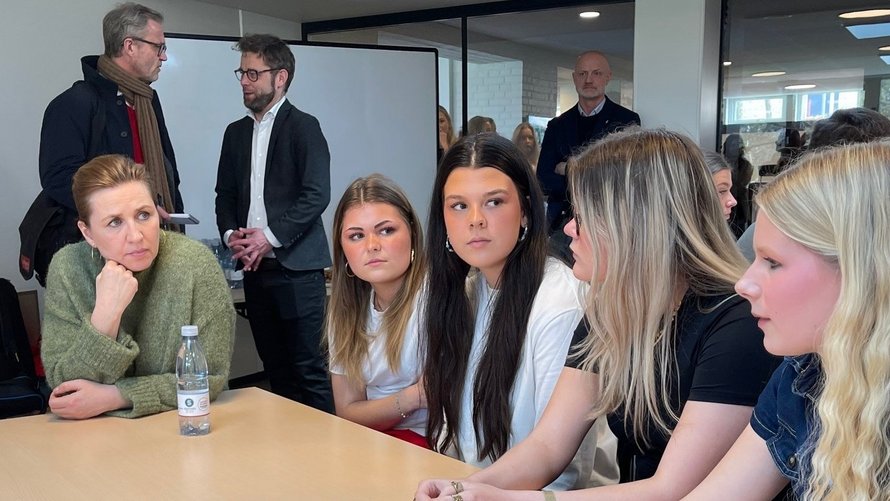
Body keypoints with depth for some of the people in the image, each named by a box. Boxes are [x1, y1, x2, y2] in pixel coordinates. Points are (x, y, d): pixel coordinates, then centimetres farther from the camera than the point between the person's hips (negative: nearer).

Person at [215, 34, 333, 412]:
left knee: (308, 367, -3)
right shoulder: (236, 132, 16)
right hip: (255, 268, 6)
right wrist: (230, 234, -1)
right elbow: (225, 194, 18)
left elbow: (317, 195, -12)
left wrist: (270, 237, -15)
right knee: (275, 367, 13)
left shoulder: (303, 126, -3)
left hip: (296, 267, -6)